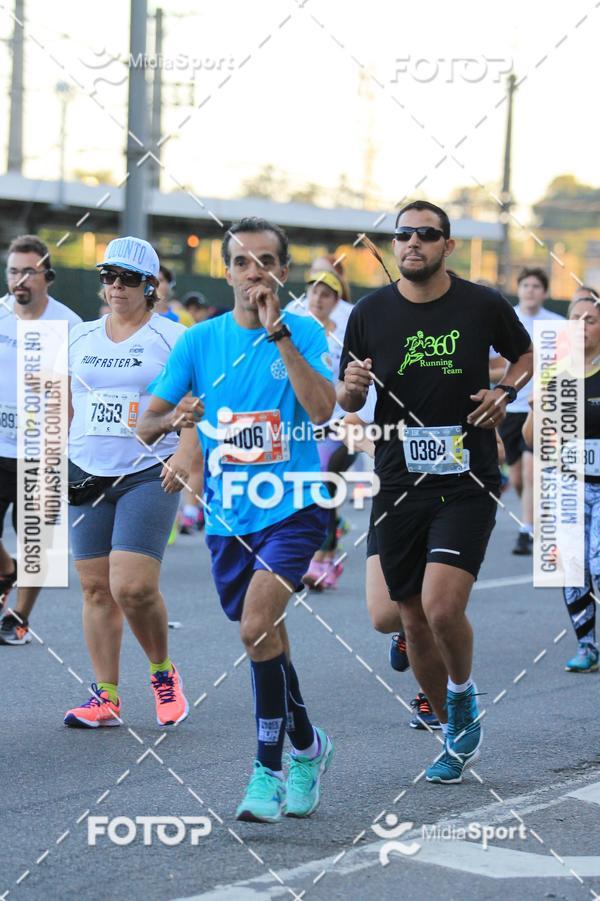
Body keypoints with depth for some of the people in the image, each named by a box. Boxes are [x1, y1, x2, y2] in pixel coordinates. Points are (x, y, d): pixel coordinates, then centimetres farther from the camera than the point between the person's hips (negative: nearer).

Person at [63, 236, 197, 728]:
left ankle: (164, 671, 9)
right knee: (96, 590, 3)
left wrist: (185, 455, -19)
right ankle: (106, 697, 10)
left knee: (133, 586, -16)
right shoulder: (81, 338, 13)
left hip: (148, 476, -5)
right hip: (87, 477, 5)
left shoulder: (173, 339, -1)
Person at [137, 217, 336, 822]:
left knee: (257, 626, -21)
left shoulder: (303, 333, -3)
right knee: (263, 637, 13)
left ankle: (269, 771, -10)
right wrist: (173, 419, -22)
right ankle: (307, 747, 36)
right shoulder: (199, 341, 4)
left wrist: (277, 331, -22)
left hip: (292, 506, -4)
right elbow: (144, 426, 2)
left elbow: (322, 410, -20)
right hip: (227, 515, 4)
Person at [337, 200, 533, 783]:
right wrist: (352, 386, -12)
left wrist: (505, 392, -2)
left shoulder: (484, 307, -2)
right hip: (399, 487, 3)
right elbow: (346, 402, 11)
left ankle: (463, 695, 11)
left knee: (442, 608, -20)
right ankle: (456, 735, 27)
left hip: (467, 483, -3)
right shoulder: (370, 313, 2)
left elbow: (524, 355, 18)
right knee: (414, 621, 8)